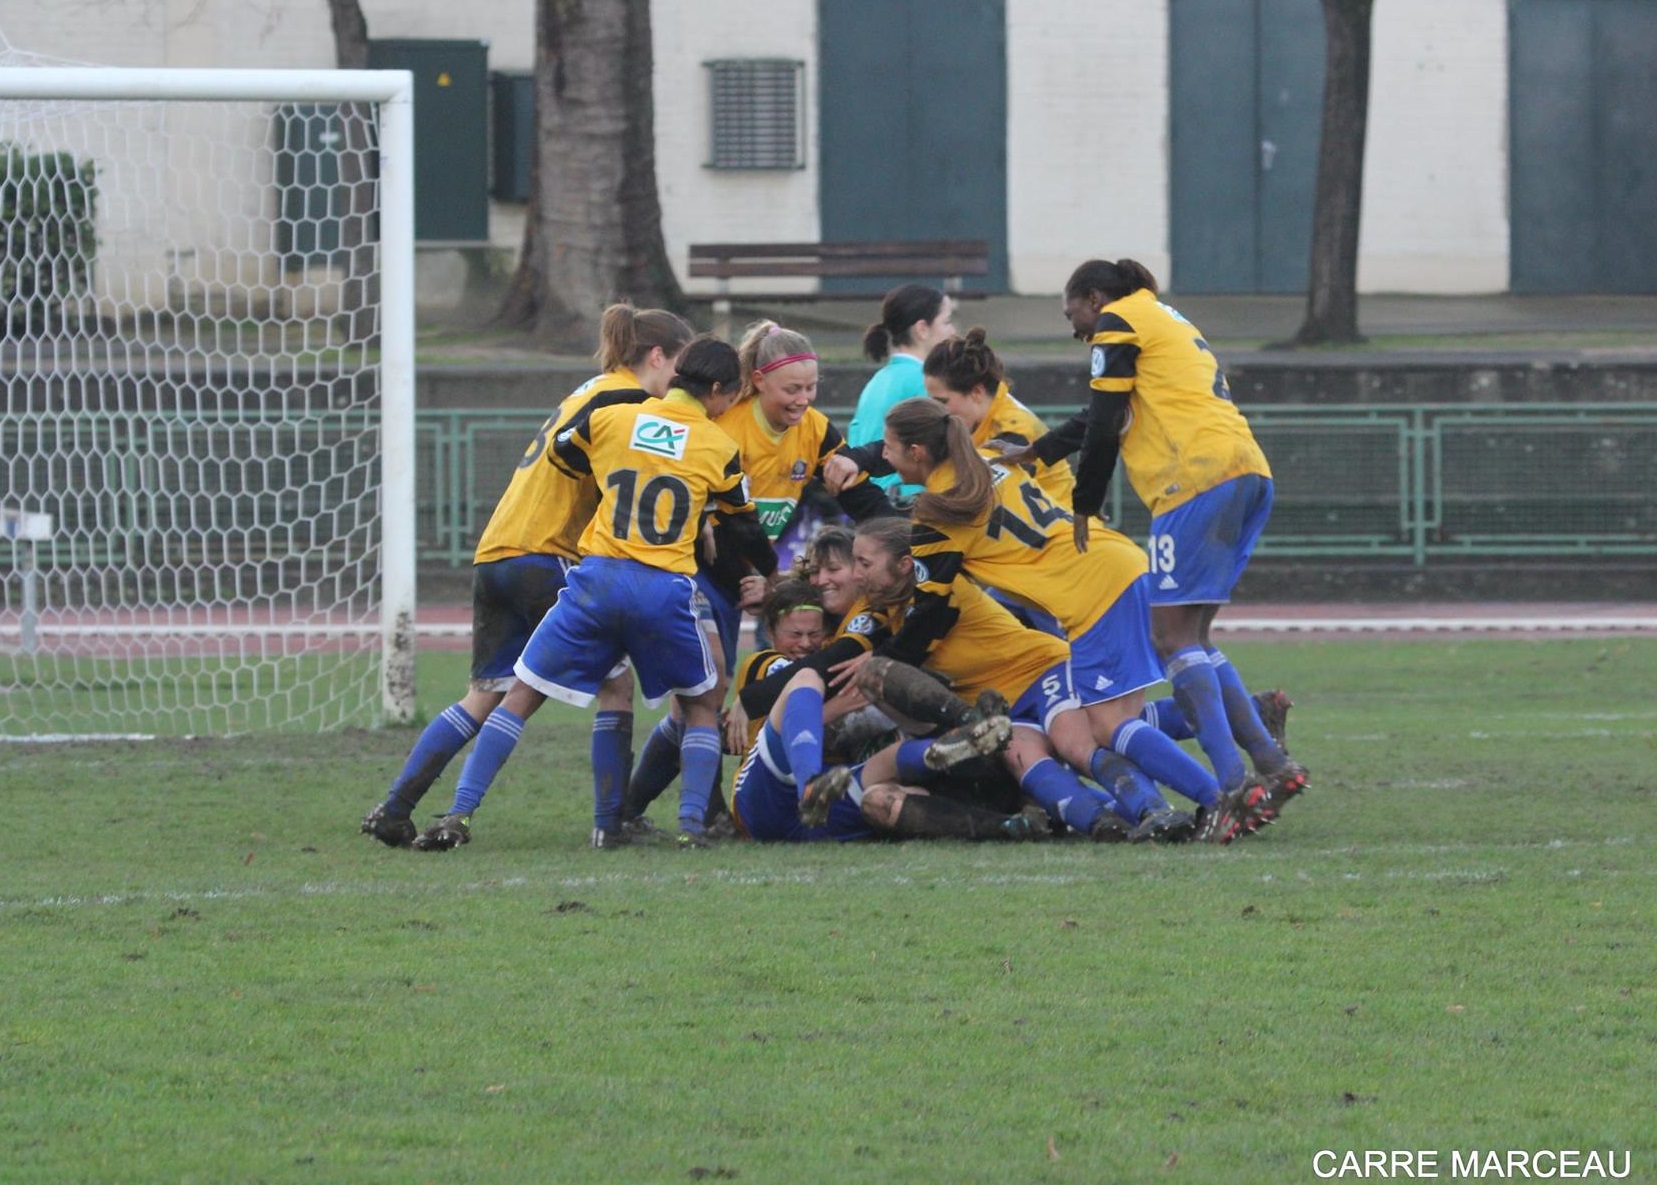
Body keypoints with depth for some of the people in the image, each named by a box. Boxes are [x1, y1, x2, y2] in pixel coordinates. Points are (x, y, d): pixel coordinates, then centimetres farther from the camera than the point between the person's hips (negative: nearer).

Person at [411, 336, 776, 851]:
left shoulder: (612, 419, 8)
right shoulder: (720, 448, 6)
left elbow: (561, 452, 26)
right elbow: (746, 529, 18)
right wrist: (774, 577, 36)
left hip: (598, 579, 1)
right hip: (667, 588, -1)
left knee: (522, 696, 8)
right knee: (702, 706, 21)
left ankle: (460, 814, -3)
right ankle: (692, 823, 5)